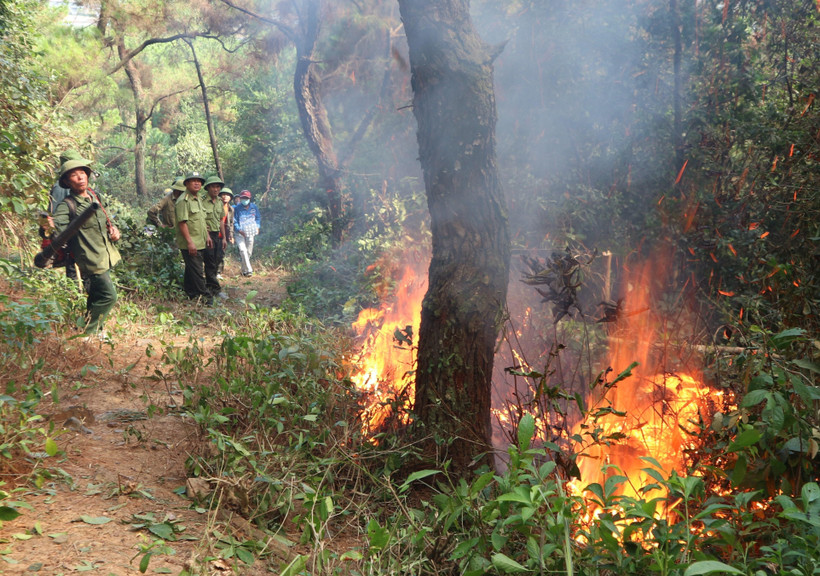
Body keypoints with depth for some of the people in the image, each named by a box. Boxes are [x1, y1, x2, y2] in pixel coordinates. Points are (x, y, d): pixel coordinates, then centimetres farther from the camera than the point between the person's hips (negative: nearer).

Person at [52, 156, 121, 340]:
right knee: (108, 295, -10)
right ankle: (86, 333, 4)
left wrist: (113, 230, 3)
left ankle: (94, 330, 36)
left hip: (105, 258, 8)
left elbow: (105, 221, 24)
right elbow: (57, 225, -32)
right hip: (92, 260, -8)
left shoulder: (94, 197, 9)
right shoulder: (67, 205, -14)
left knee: (97, 296, 20)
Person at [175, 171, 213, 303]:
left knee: (191, 270, 17)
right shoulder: (183, 200, -14)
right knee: (196, 270, -5)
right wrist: (190, 242, -23)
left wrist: (207, 235, 20)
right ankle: (204, 296, -1)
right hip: (190, 244, -9)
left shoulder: (198, 199, 15)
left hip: (200, 243, 9)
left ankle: (191, 293, 25)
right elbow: (182, 222, -19)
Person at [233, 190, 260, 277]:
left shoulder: (254, 207, 3)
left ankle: (244, 270, 21)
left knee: (249, 252, 8)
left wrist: (257, 227, 3)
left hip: (251, 232, 4)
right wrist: (239, 230, -17)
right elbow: (234, 221, -4)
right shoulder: (237, 209, -7)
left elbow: (258, 218, 17)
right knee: (242, 250, -17)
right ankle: (249, 270, -18)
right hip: (240, 233, -4)